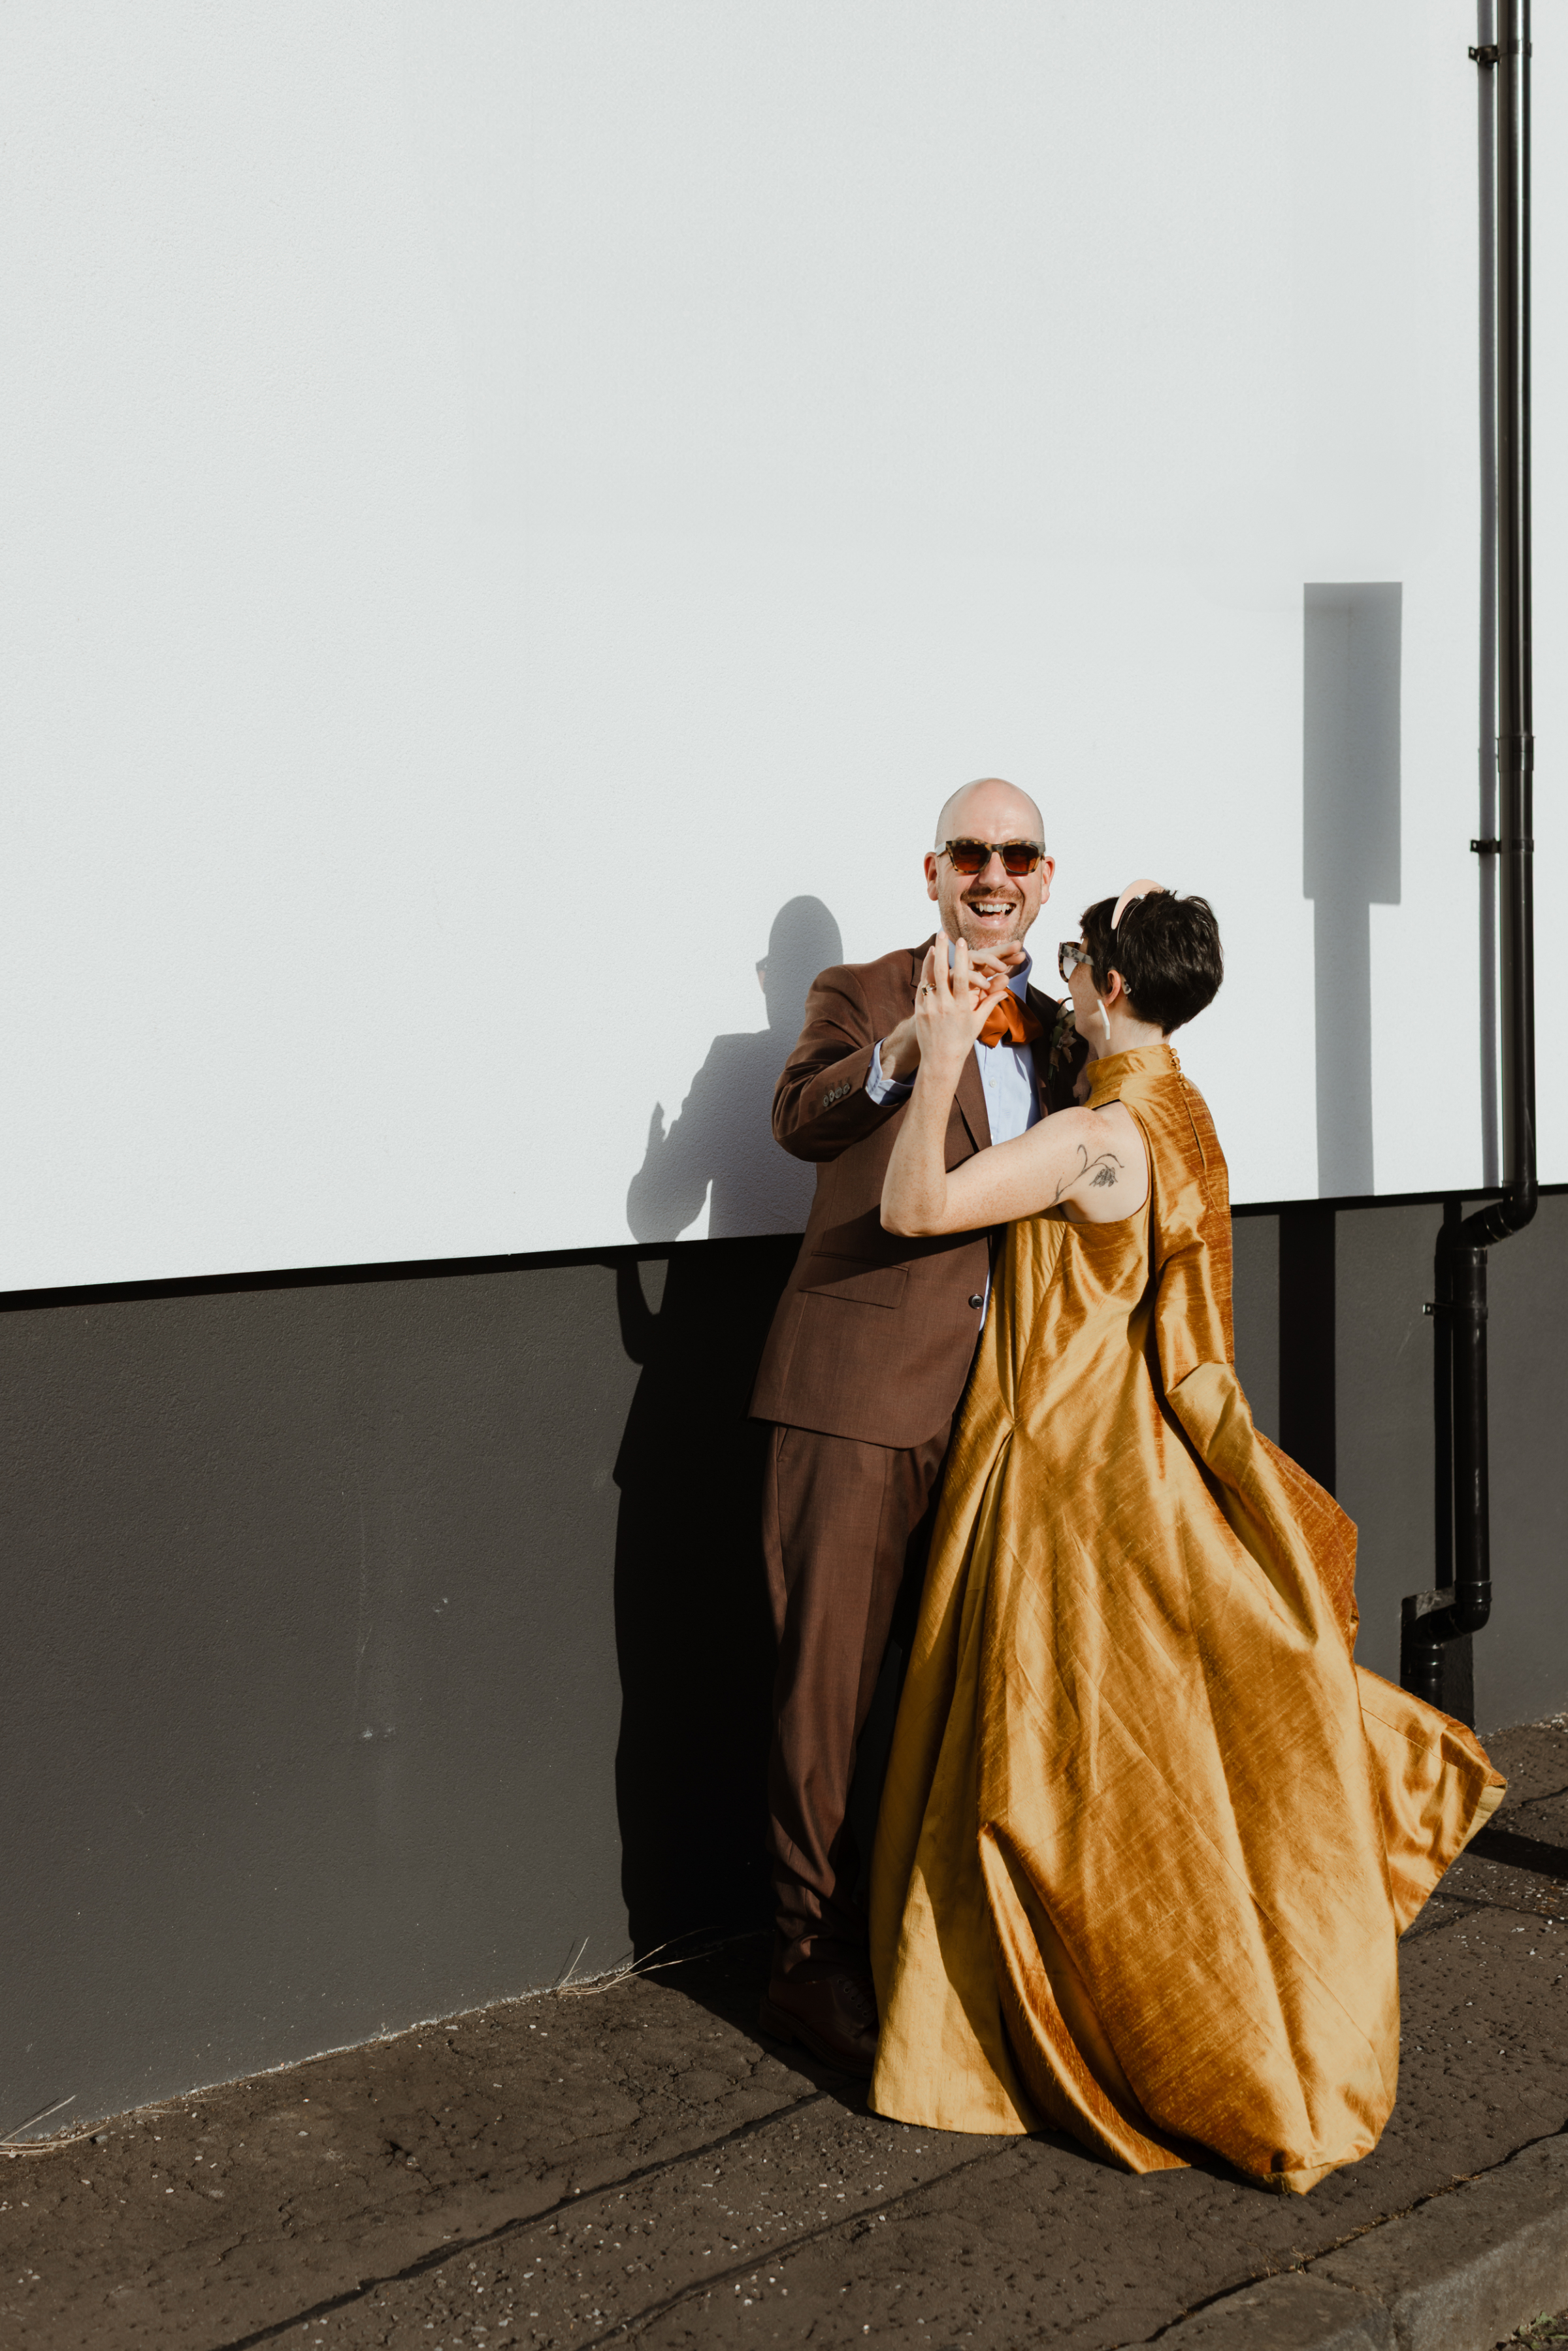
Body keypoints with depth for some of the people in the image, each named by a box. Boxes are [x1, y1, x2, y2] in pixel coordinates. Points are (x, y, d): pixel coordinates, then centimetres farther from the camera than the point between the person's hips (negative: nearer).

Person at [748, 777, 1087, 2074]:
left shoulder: (1061, 1034, 18)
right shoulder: (860, 996, 4)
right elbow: (800, 1119, -17)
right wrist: (918, 1035, -29)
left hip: (1001, 1405, 5)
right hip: (862, 1394, -5)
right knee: (828, 1680, -1)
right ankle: (816, 1958, 13)